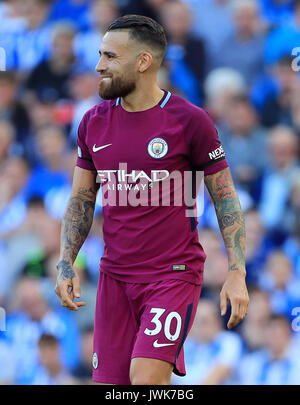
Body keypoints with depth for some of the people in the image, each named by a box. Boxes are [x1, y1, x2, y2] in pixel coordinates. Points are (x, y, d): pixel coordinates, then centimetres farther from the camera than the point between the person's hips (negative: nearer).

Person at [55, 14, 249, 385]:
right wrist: (65, 264, 0)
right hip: (114, 276, 5)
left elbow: (225, 198, -1)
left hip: (175, 274, -5)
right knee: (110, 382, 3)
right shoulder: (94, 123, 8)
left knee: (145, 380, -21)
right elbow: (81, 201, 14)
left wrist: (236, 273, -9)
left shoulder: (189, 121, -6)